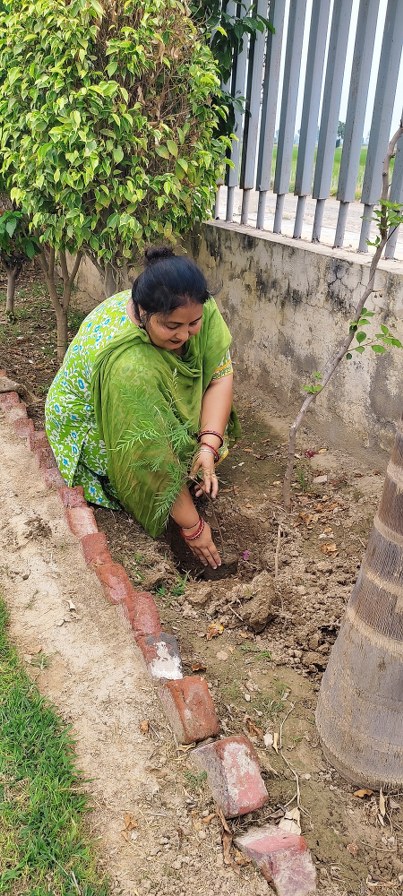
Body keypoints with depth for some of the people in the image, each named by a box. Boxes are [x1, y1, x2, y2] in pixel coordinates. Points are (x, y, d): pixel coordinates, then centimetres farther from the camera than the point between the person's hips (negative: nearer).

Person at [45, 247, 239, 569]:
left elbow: (220, 373, -21)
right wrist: (191, 526, -29)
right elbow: (154, 458, -37)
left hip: (165, 406, 6)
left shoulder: (195, 310, -26)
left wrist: (208, 447, -34)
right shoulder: (126, 364, -42)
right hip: (91, 426, -6)